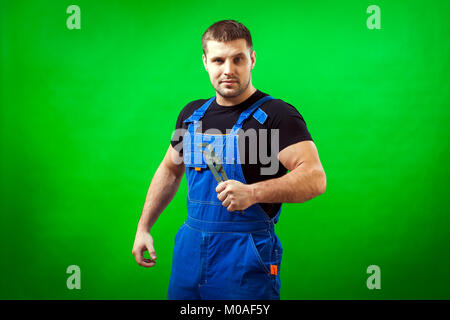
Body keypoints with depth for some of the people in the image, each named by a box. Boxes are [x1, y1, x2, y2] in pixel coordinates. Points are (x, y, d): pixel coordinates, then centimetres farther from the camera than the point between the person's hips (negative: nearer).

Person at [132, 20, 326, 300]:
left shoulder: (277, 115, -11)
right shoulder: (192, 114, 9)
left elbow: (315, 178, -23)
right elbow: (170, 170, 21)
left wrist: (252, 193, -36)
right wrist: (143, 228, 18)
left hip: (246, 258, -5)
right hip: (189, 247, 6)